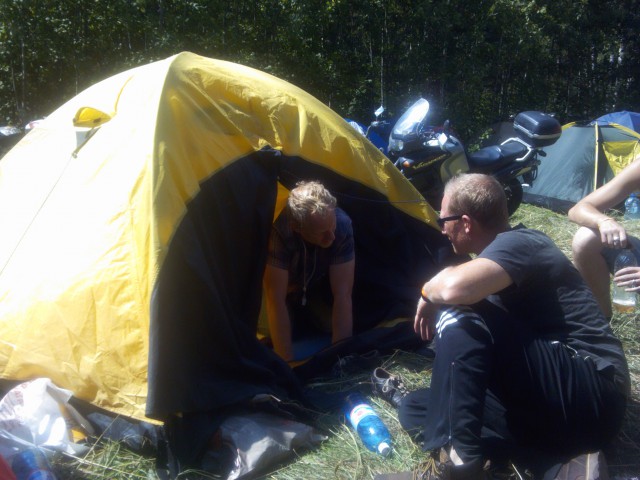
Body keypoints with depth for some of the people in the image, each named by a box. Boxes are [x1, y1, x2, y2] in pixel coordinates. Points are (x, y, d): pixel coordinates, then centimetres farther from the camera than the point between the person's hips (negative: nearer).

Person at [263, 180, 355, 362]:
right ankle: (296, 319, 14)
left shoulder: (342, 224, -36)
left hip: (319, 287, 2)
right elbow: (276, 300, -39)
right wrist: (287, 362, -38)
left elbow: (342, 294, -32)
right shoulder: (280, 231, -42)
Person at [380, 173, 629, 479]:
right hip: (548, 397, 10)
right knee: (415, 408, 5)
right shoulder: (508, 246, 14)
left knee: (460, 315, -24)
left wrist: (428, 291, -12)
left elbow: (454, 288, -33)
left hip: (591, 392, -10)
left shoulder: (518, 242, -14)